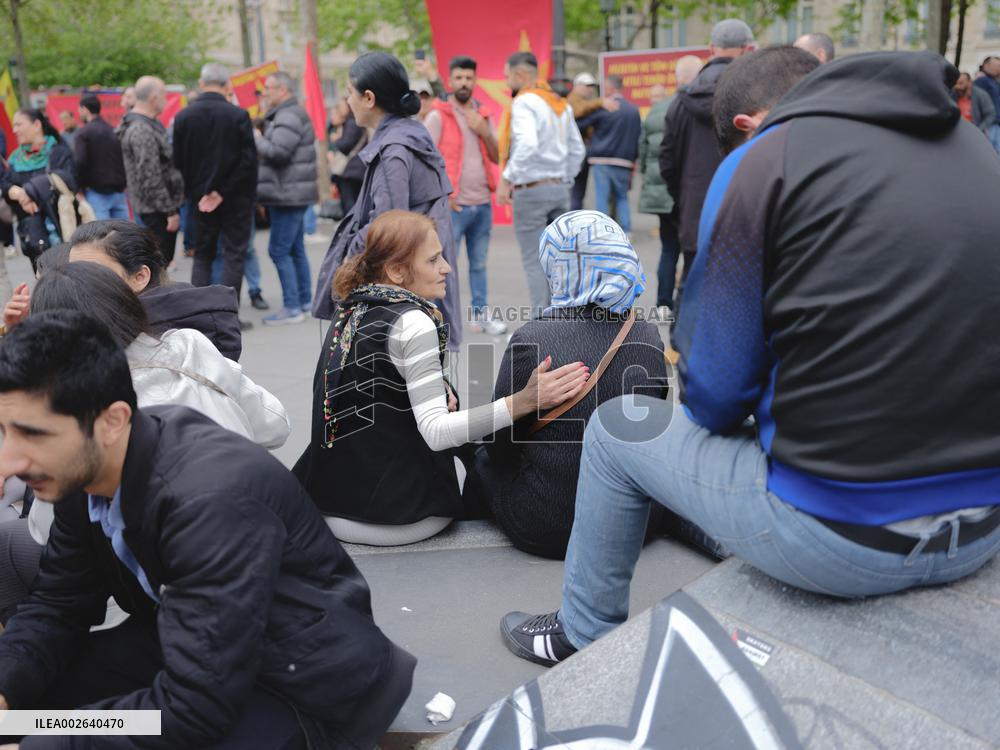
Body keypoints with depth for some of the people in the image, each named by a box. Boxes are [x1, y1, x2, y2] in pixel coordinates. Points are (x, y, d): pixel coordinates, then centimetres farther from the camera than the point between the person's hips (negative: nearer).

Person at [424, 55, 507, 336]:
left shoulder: (482, 115, 13)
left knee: (479, 264, 14)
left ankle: (481, 315, 25)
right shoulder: (438, 116, -5)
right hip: (454, 206, -6)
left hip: (483, 204, 6)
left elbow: (496, 158, 12)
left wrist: (484, 132, -5)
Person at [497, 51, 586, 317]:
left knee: (534, 261, -2)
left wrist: (506, 179, -23)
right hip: (559, 188, 8)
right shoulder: (560, 103, 15)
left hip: (531, 189, -8)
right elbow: (577, 149, 18)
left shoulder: (524, 102, -10)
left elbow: (527, 145, -27)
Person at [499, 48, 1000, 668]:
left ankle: (585, 635, 35)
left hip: (844, 536, -7)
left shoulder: (762, 160, -8)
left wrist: (724, 413, 15)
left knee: (617, 430, 17)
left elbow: (713, 392, -8)